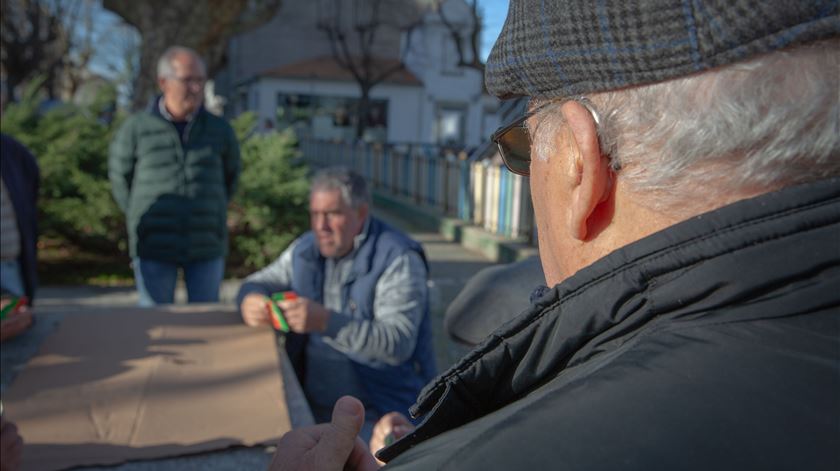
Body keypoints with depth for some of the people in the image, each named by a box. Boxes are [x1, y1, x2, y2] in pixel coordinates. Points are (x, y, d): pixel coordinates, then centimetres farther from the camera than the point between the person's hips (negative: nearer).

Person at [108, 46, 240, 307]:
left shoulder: (220, 129, 2)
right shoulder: (136, 128, -3)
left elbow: (231, 175, 16)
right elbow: (120, 176, 10)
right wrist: (140, 217, 8)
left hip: (207, 247, 2)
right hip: (153, 248, -1)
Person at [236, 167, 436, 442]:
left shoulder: (398, 259, -12)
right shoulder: (305, 249, 10)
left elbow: (399, 344, -21)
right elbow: (259, 282, 16)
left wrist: (326, 322, -33)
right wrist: (250, 300, -10)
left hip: (379, 411, -6)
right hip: (308, 397, 6)